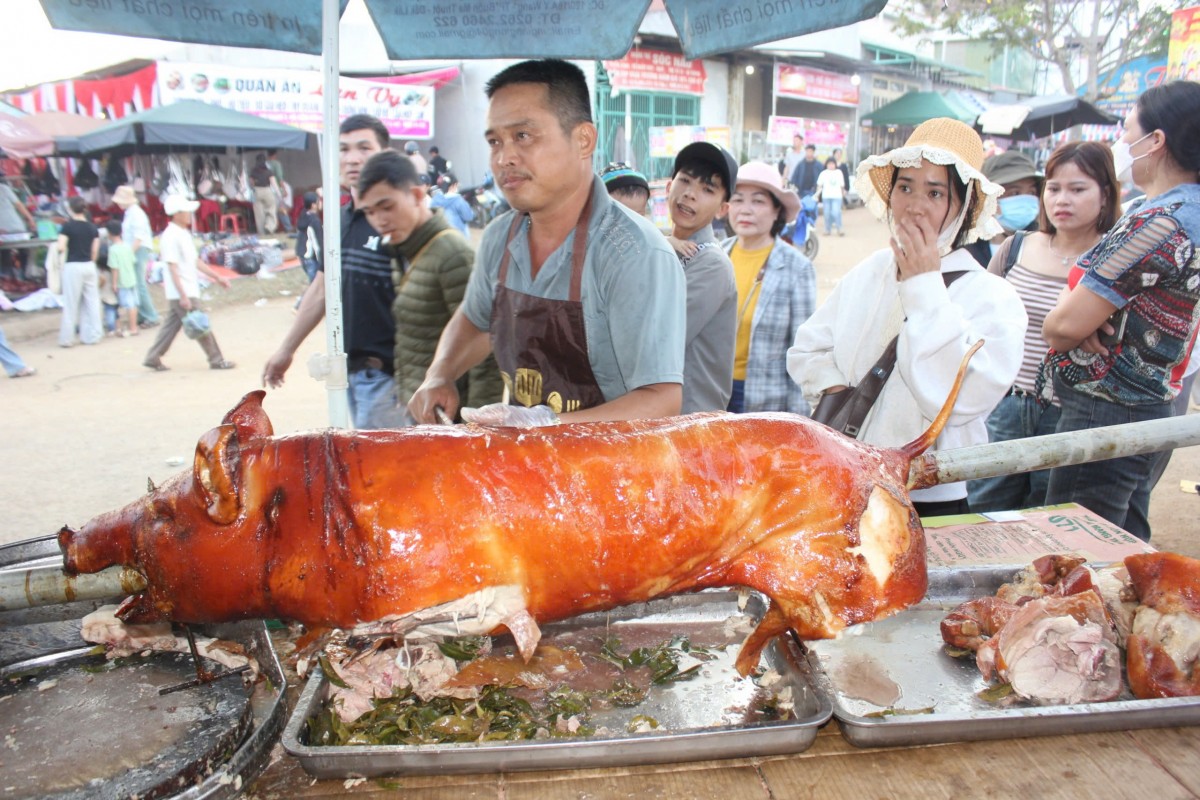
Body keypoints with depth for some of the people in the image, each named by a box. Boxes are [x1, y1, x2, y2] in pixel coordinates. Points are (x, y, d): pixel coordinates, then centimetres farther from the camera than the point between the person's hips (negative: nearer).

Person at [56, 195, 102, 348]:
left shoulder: (67, 226, -8)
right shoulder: (92, 228, 5)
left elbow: (61, 248, -16)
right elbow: (95, 252, 5)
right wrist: (89, 262, 16)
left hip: (73, 267, -4)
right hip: (89, 267, 4)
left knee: (71, 303, 2)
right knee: (91, 302, 9)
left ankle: (67, 338, 6)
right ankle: (91, 335, 13)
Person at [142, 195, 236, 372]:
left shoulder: (184, 233, 13)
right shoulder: (171, 236, -17)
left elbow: (195, 261, 20)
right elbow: (172, 268, -21)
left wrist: (217, 277, 19)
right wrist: (183, 296, -24)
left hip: (189, 291, 10)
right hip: (181, 293, -10)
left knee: (172, 326, 14)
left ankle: (153, 358, 22)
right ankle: (216, 360, 8)